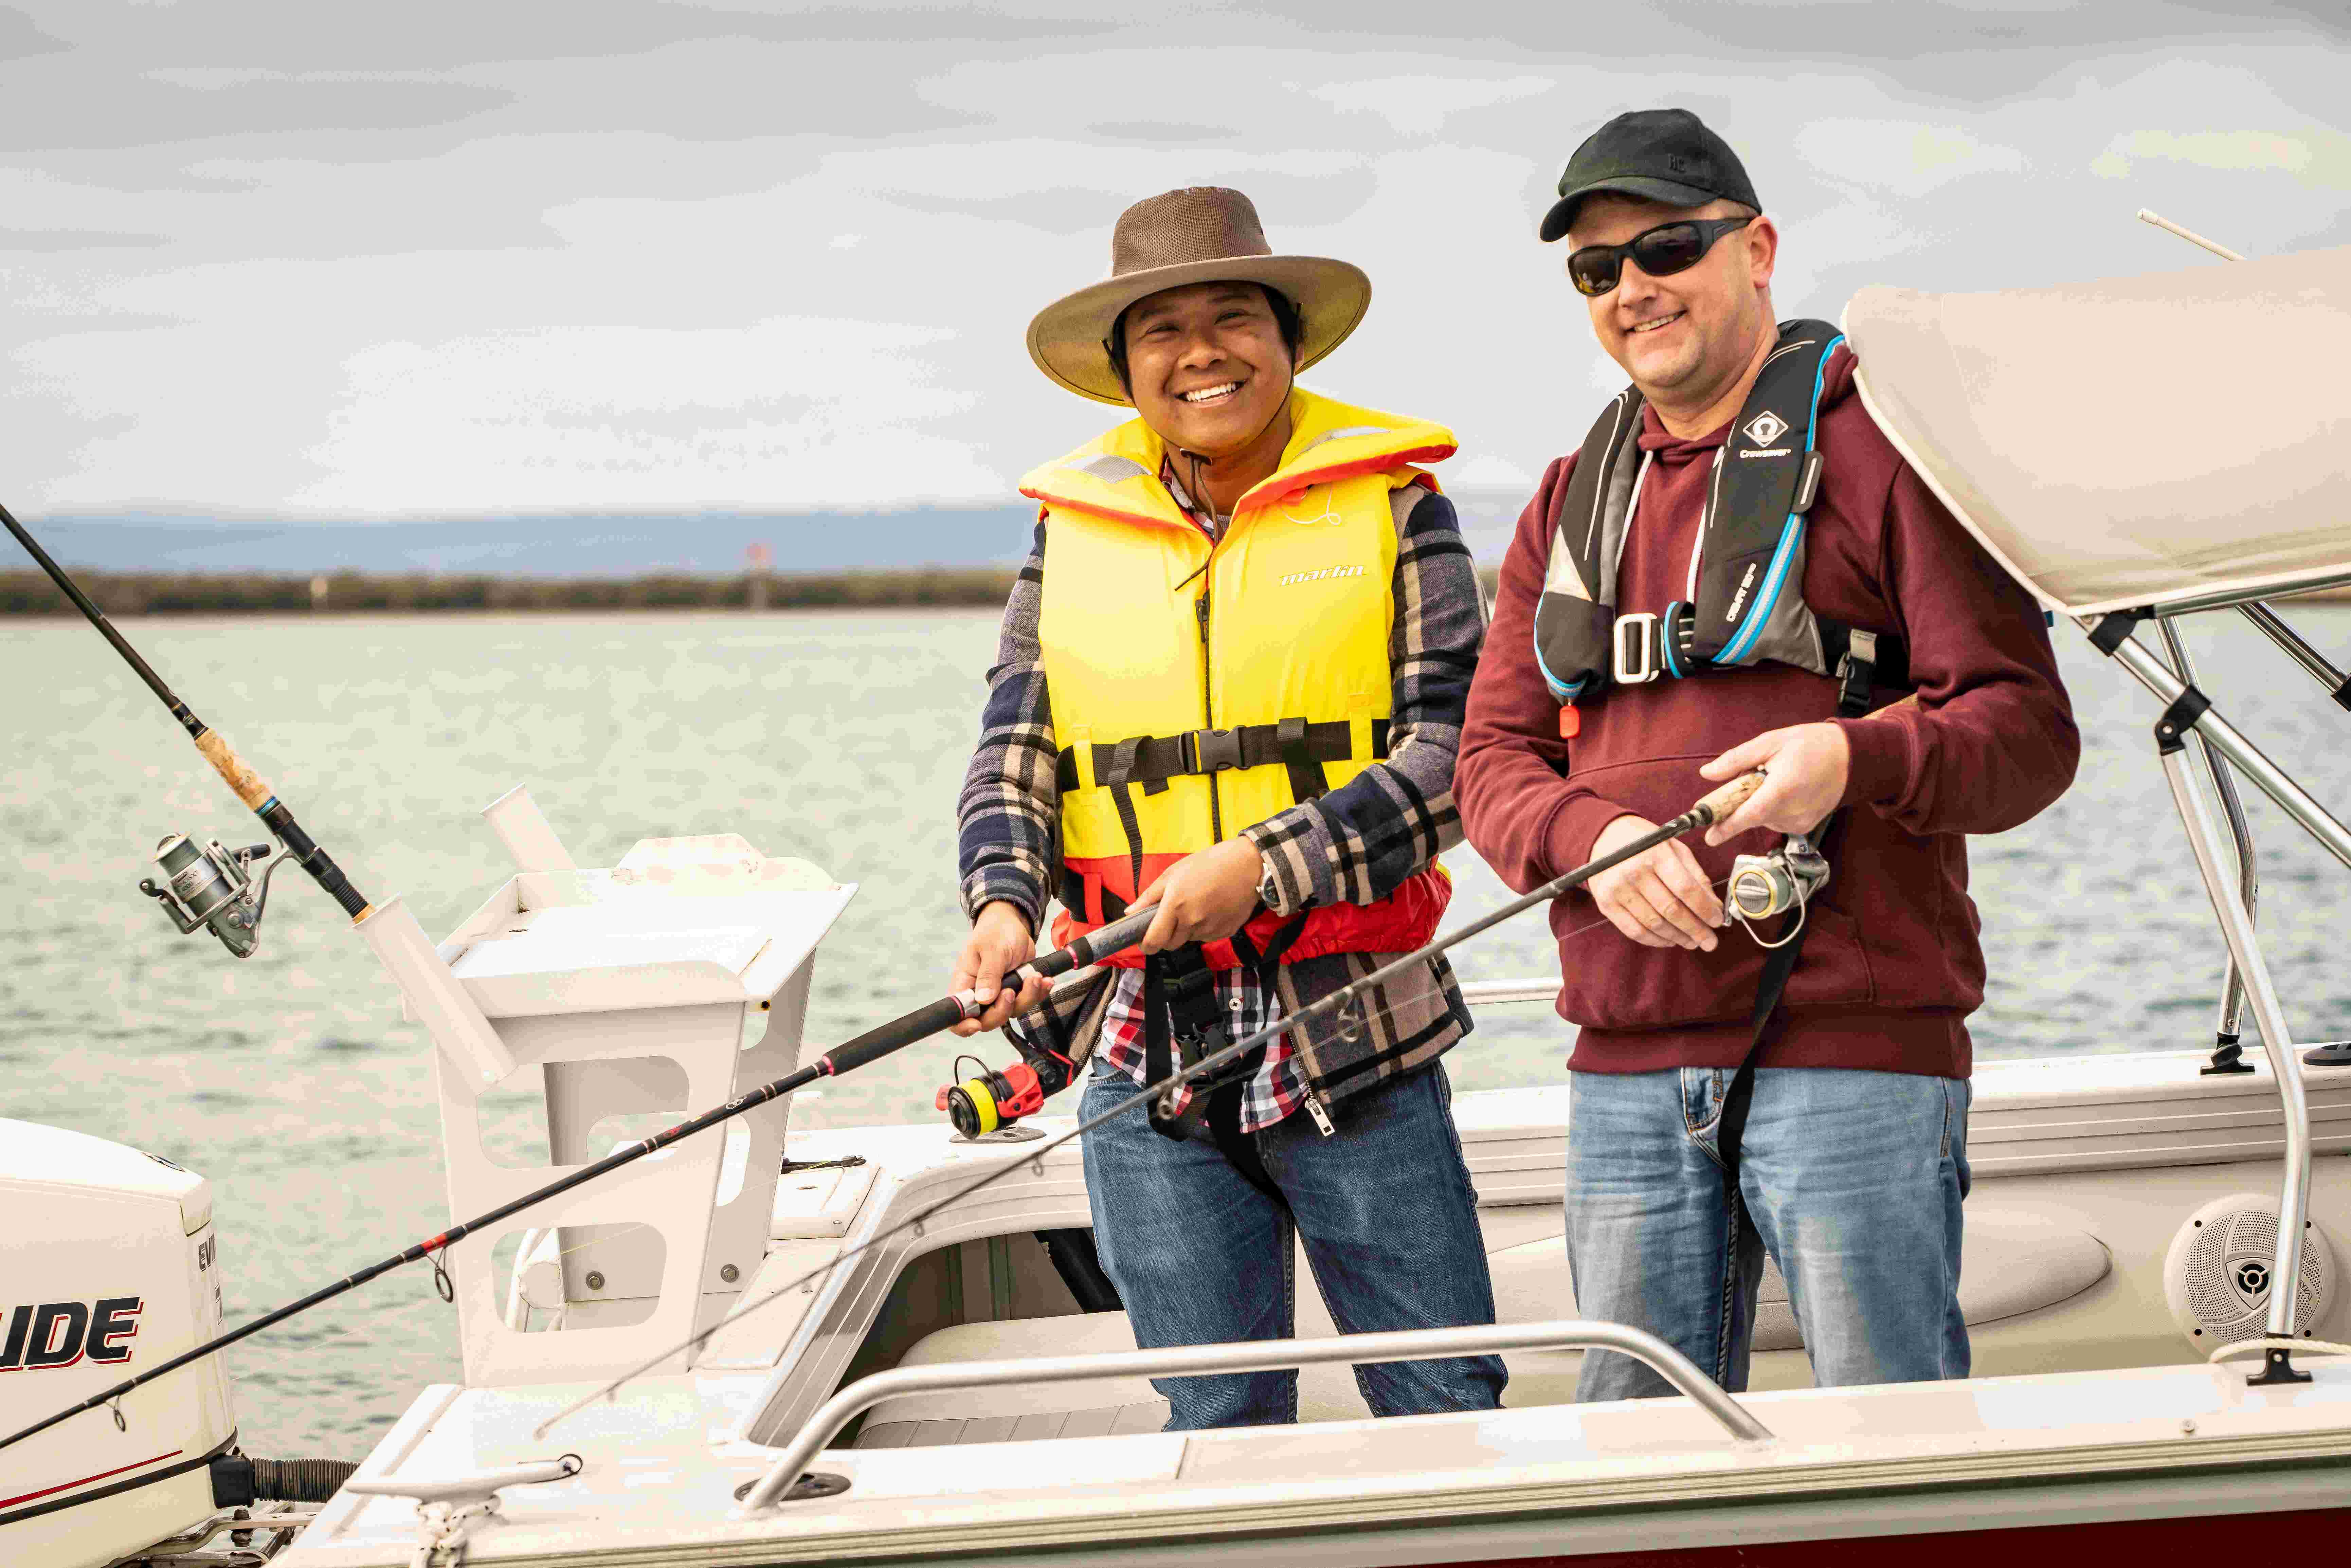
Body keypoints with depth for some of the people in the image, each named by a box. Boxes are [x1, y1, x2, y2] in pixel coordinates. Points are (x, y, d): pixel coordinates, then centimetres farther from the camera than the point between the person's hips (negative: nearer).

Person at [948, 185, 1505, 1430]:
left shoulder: (1390, 508, 1)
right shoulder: (1072, 532, 11)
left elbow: (1455, 752, -7)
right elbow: (1012, 755, 8)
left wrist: (1267, 864, -18)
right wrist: (1003, 902, -13)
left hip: (1358, 1043, -2)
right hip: (1144, 1055, 2)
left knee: (1449, 1411, 2)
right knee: (1218, 1428, 8)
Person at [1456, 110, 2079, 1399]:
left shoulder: (1877, 450, 0)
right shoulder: (1574, 501, 18)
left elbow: (2027, 732, -6)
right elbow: (1495, 760, 13)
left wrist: (1854, 759, -26)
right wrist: (1593, 838, -10)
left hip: (1855, 1049, -5)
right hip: (1627, 1066, 5)